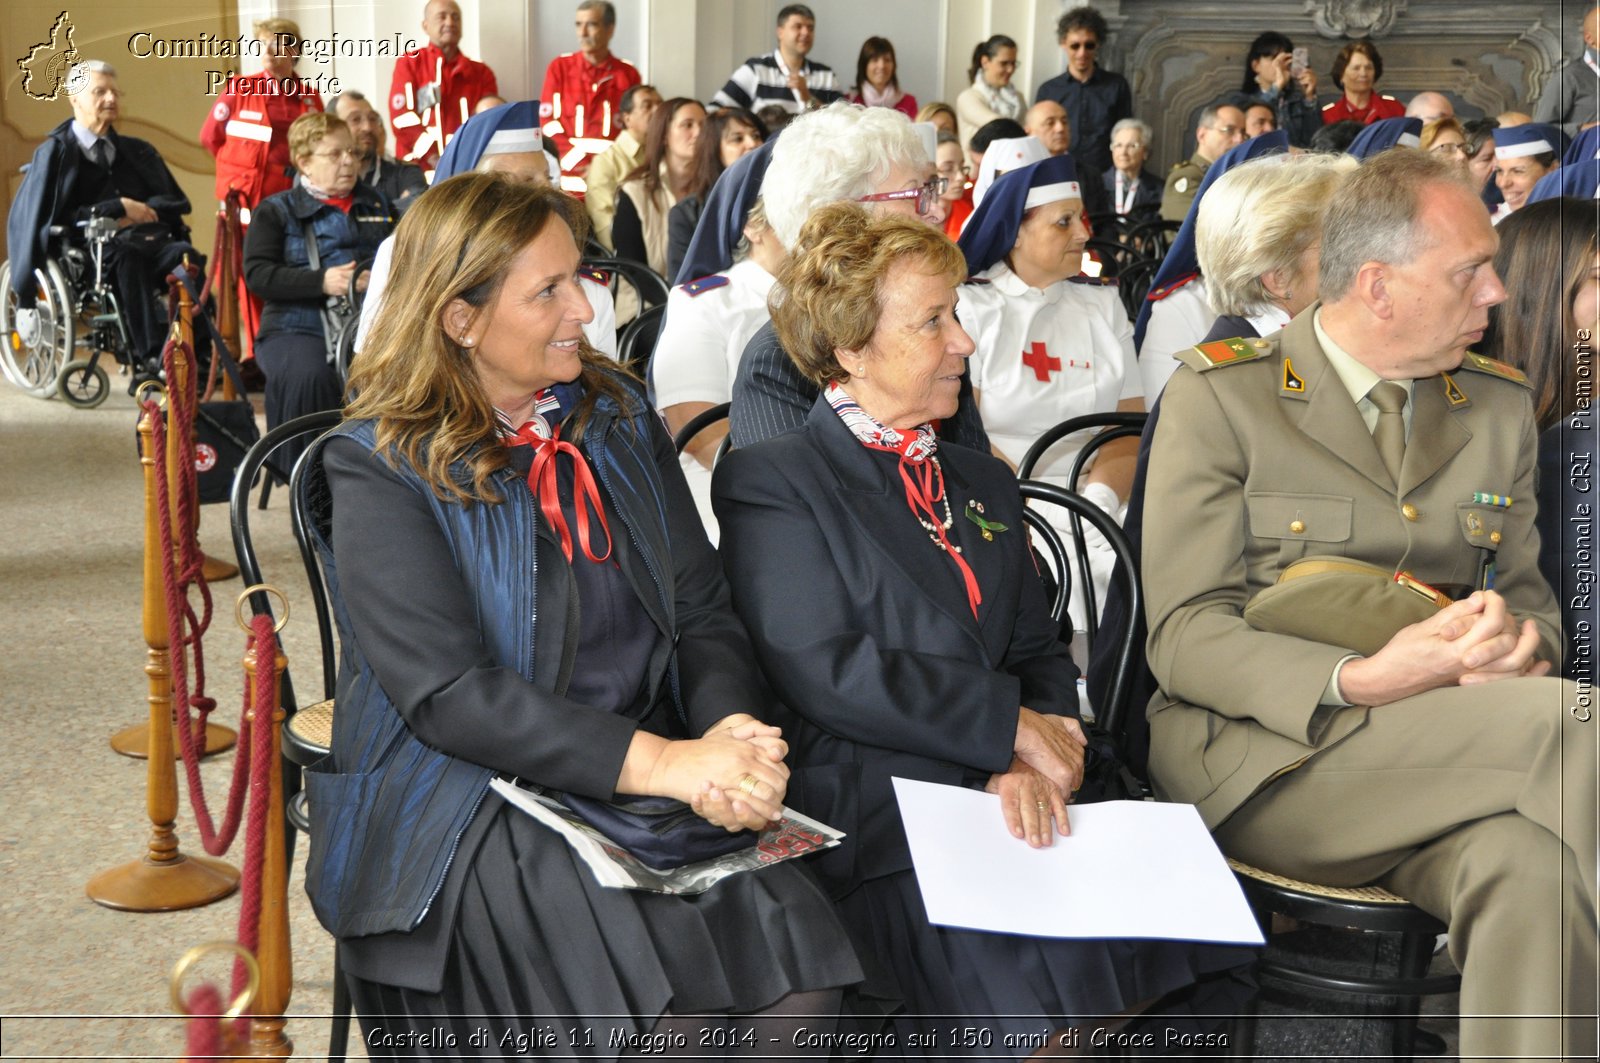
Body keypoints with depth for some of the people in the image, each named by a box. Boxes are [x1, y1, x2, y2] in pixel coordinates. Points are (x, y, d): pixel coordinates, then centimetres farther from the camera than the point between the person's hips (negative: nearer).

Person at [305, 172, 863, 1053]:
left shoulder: (619, 417, 12)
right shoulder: (379, 470, -6)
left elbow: (702, 610, 8)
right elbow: (448, 696, -16)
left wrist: (731, 734, -14)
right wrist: (657, 761, -25)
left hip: (659, 777, 5)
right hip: (467, 805, -4)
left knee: (799, 978, -21)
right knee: (671, 1012, -27)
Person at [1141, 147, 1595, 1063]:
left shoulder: (1500, 406, 16)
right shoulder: (1220, 396, 0)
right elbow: (1184, 634, -5)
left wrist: (1521, 644, -8)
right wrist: (1361, 683, -23)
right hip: (1260, 759, -4)